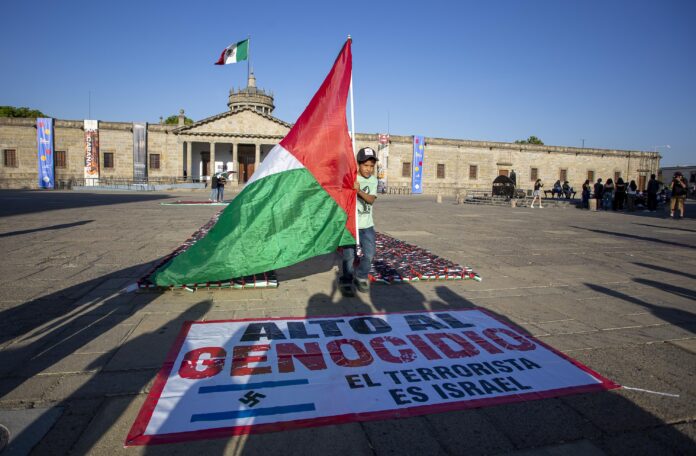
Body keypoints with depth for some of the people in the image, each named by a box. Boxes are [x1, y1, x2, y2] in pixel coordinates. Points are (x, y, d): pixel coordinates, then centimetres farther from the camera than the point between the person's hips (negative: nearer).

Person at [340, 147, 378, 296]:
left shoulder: (373, 180, 6)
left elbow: (371, 200, -8)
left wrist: (359, 190, -22)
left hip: (367, 225, 5)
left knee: (369, 254, 7)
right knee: (349, 255, -2)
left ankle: (361, 277, 30)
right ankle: (346, 282, 16)